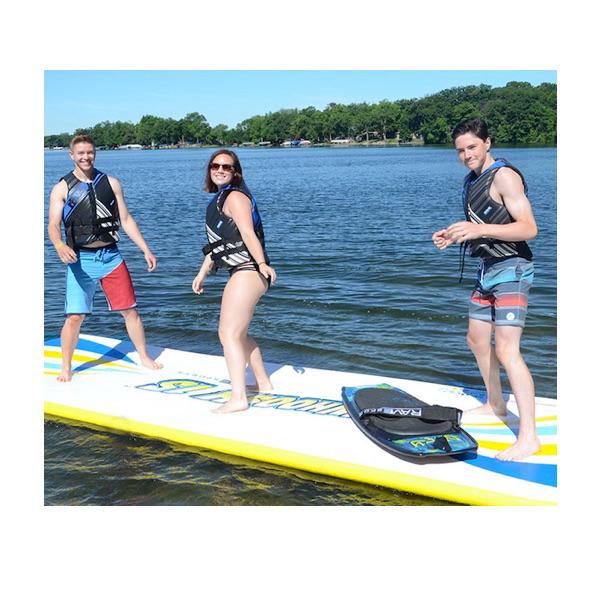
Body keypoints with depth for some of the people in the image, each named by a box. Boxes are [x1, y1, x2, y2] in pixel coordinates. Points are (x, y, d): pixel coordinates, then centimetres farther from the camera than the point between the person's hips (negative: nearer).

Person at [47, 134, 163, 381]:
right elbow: (53, 225, -7)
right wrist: (60, 246, -29)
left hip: (111, 255, 2)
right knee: (74, 317, -4)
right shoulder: (62, 189, 1)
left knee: (130, 310, 6)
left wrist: (146, 250, 3)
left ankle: (144, 357, 23)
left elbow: (126, 220, 10)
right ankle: (66, 368, 14)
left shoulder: (111, 183, 8)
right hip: (81, 259, -2)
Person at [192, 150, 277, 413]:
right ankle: (263, 383, 33)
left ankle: (238, 398, -13)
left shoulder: (235, 196, -10)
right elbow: (216, 242, 24)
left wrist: (262, 263, -37)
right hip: (242, 273, 11)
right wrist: (202, 273, 25)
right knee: (238, 333, 20)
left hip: (248, 272, -11)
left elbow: (248, 233, -26)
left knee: (228, 334, -13)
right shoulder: (219, 199, 20)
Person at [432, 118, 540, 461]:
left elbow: (529, 228, -21)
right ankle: (496, 405, 37)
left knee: (506, 350, -16)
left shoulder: (504, 176, -14)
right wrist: (453, 236, 6)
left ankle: (529, 437, -13)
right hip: (488, 270, 10)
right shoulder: (473, 181, 14)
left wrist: (480, 229, -31)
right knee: (477, 340, 19)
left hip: (511, 269, -10)